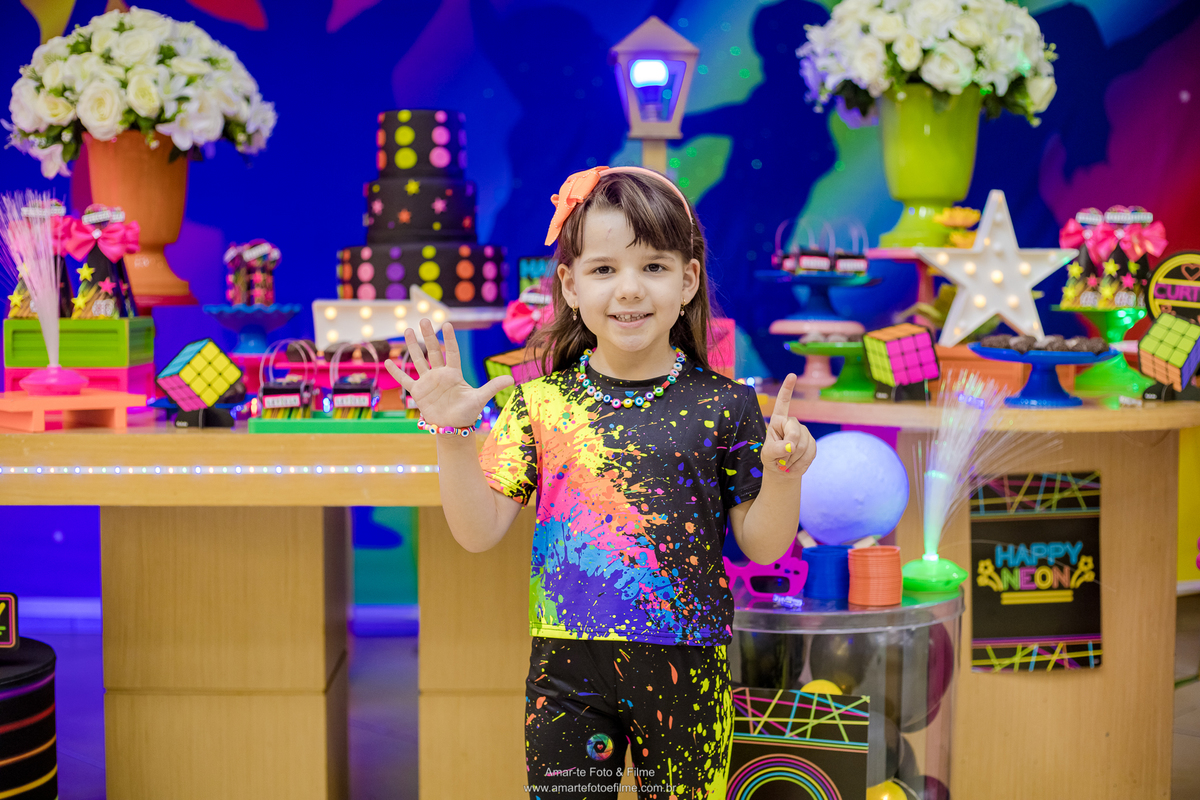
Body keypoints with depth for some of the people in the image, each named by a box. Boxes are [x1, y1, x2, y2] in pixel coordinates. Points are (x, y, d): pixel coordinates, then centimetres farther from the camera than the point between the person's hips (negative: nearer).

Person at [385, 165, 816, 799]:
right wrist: (451, 433, -12)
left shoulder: (722, 405, -4)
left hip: (686, 674, -1)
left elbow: (761, 546, 0)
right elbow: (479, 532, -1)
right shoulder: (541, 403, -1)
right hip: (566, 670, 1)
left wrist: (783, 475, -18)